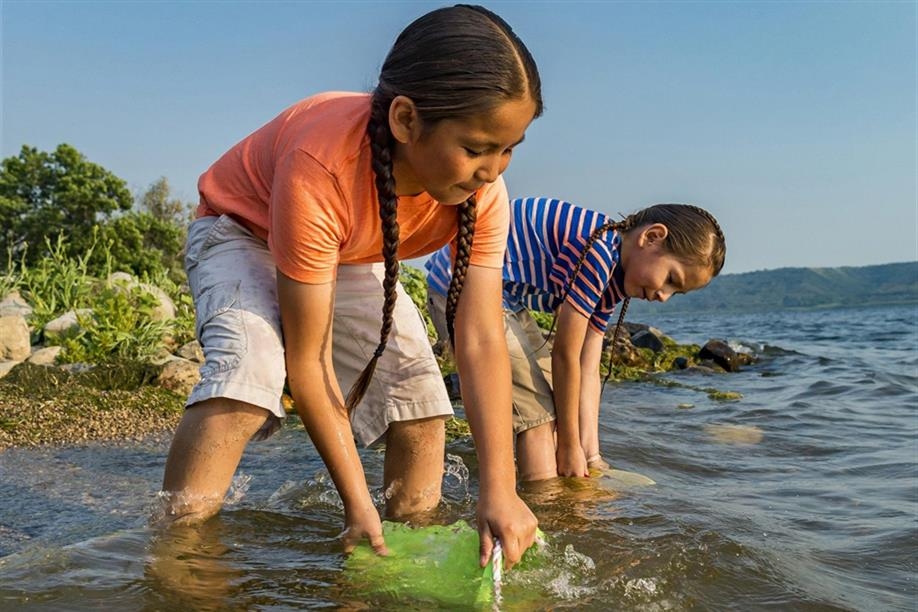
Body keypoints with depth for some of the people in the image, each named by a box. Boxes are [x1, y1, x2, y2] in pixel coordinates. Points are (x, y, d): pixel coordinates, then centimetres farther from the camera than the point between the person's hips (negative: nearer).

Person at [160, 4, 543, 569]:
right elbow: (308, 362, -35)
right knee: (247, 370, -32)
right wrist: (358, 503, -32)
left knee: (421, 395, -9)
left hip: (354, 257, 5)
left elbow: (482, 342, -30)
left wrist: (500, 492, -38)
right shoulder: (318, 173, -42)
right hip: (244, 233, -4)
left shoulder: (483, 191, -27)